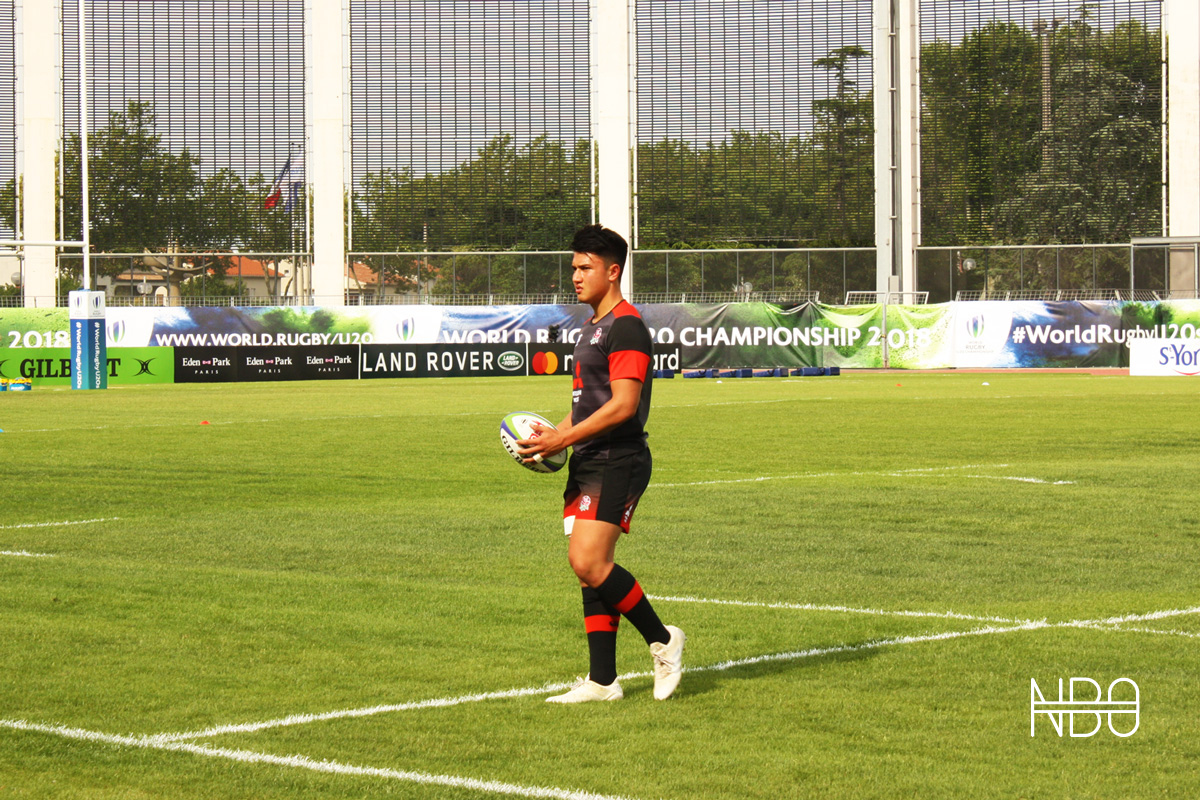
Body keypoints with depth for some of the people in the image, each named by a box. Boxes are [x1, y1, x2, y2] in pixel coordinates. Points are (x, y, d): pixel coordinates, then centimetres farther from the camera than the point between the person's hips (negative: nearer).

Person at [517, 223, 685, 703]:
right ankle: (602, 681, 9)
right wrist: (553, 435, 9)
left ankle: (662, 640, -2)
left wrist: (562, 440, -20)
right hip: (588, 465, 10)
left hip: (617, 463, -10)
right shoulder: (592, 328, 19)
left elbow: (622, 405, -21)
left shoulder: (626, 327, -13)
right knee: (589, 569, 6)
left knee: (589, 562, -18)